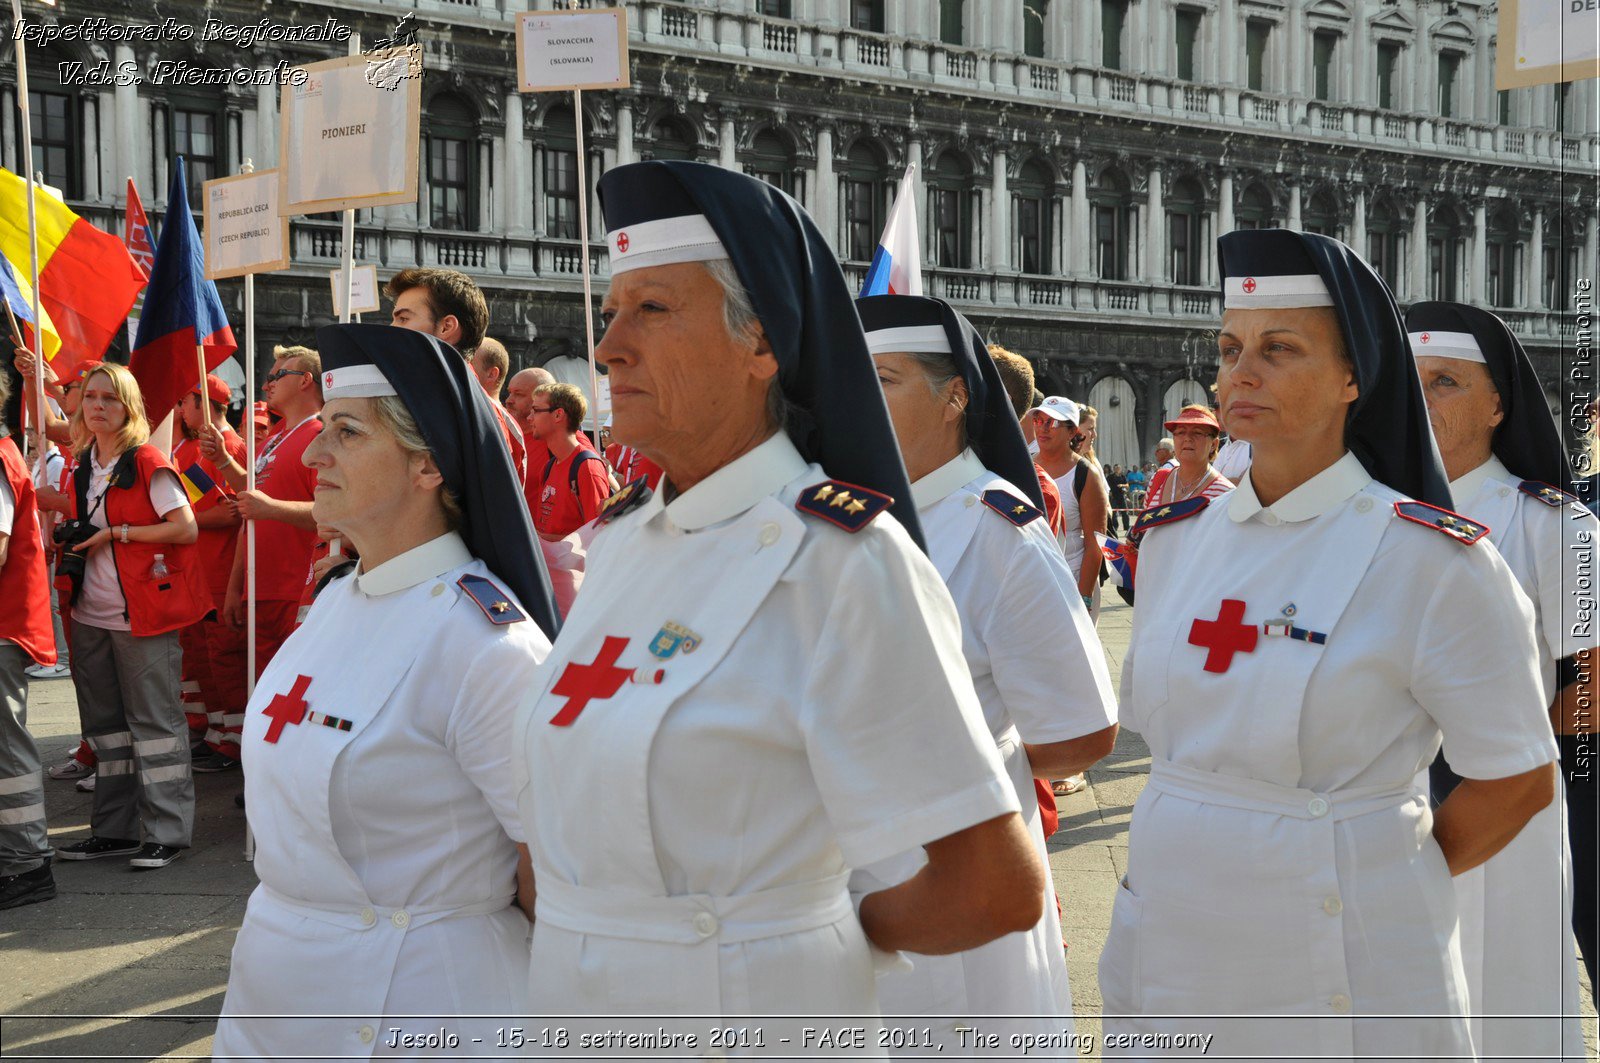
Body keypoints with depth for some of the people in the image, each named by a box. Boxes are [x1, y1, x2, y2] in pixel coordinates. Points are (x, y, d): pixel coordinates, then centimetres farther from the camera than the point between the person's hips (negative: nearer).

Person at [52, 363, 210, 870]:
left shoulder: (147, 461, -9)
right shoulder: (83, 466, 12)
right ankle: (114, 829, 19)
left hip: (142, 612, -8)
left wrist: (117, 533, -15)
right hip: (92, 613, 8)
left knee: (153, 719, -4)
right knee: (104, 722, 11)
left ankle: (169, 832, 0)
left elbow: (186, 528, -15)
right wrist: (73, 540, 4)